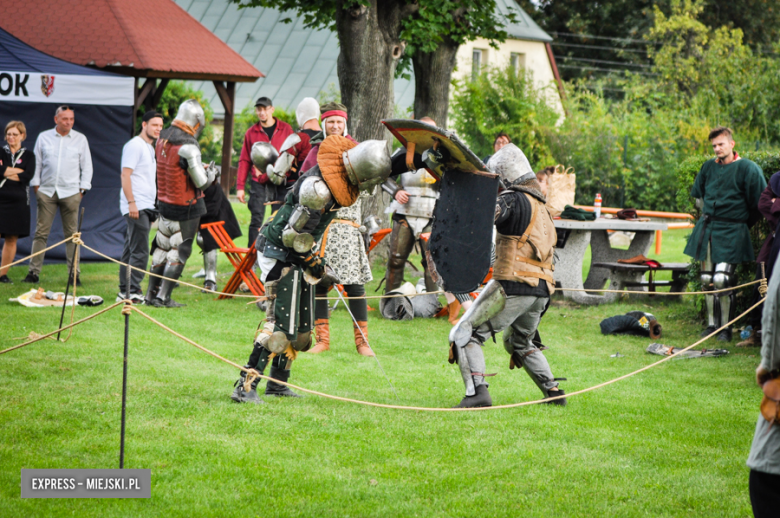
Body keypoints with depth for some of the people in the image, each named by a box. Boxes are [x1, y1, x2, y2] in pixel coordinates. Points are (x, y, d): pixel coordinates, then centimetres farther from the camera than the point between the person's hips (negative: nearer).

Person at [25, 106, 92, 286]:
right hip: (46, 191, 0)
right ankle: (33, 272, 0)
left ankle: (74, 273, 2)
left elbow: (87, 166, 9)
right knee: (41, 232, -2)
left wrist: (82, 189, 2)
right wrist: (36, 187, 3)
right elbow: (37, 163, 10)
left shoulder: (80, 139, 7)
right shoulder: (44, 137, 7)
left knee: (72, 234, 0)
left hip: (70, 192, 0)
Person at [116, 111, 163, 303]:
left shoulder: (149, 148, 20)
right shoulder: (135, 145, -8)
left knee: (131, 249, 10)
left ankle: (125, 291, 13)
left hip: (146, 206, 9)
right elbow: (125, 175, -15)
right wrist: (131, 202, -22)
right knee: (139, 251, -12)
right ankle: (133, 291, -12)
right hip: (136, 207, -9)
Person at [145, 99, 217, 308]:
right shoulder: (188, 147, -24)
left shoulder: (162, 139, 1)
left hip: (164, 203, 7)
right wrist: (211, 173, 3)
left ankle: (151, 293, 22)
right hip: (186, 208, -7)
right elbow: (201, 182, -19)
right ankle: (163, 297, 2)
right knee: (179, 251, 2)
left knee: (162, 246, 17)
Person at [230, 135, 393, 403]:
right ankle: (245, 387, -15)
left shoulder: (338, 175, -3)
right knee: (280, 324, -14)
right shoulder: (318, 188, -30)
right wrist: (318, 269, -15)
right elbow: (293, 236, -26)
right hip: (280, 255, -9)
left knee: (301, 326, 14)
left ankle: (277, 383, 25)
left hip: (297, 255, 9)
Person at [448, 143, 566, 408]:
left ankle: (477, 392, -20)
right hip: (542, 291, 8)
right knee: (520, 343, 29)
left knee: (464, 334, -4)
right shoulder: (540, 204, 20)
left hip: (513, 286, -8)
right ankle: (553, 391, 21)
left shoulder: (514, 199, -7)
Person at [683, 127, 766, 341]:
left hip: (731, 232, -6)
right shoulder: (708, 167, 8)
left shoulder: (748, 168, -9)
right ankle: (711, 324, 18)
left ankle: (726, 327, -2)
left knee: (722, 280, -13)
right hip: (707, 228, 6)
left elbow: (758, 203, -4)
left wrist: (738, 219, 5)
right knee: (707, 279, 7)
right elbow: (698, 196, 24)